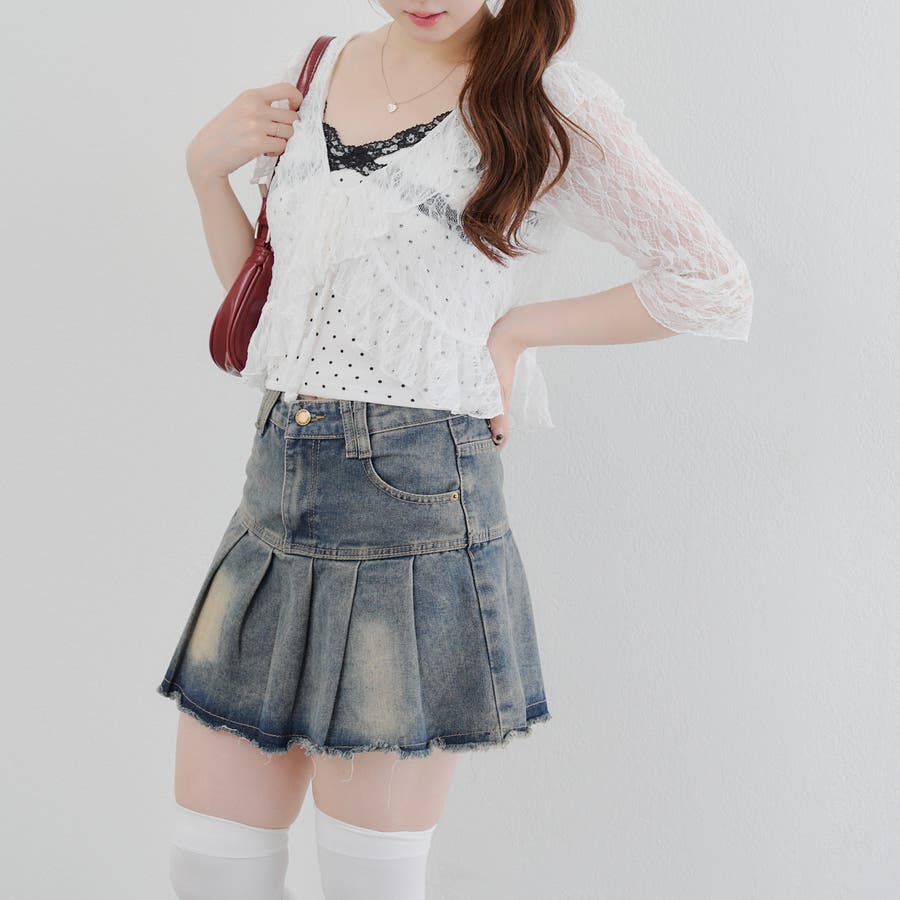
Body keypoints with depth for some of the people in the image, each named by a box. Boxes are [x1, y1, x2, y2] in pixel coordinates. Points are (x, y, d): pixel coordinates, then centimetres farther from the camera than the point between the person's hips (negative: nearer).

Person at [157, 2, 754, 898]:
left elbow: (714, 284, -2)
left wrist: (517, 327, -4)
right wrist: (205, 169, 5)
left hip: (418, 501, -5)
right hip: (272, 494, 6)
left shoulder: (545, 102, -4)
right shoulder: (314, 72, 13)